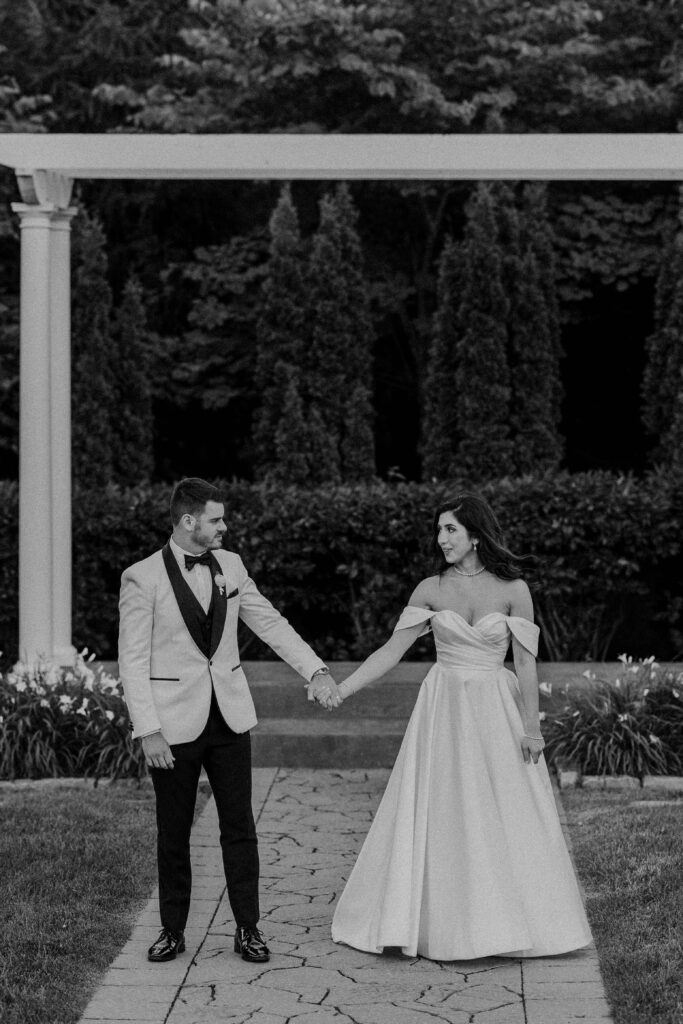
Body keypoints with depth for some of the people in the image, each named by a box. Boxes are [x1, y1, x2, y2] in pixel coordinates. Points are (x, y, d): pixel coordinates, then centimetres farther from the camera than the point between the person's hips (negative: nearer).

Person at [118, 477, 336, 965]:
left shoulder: (230, 565, 4)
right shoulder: (142, 578, -10)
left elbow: (271, 622, 9)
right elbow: (133, 661, -9)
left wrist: (315, 669, -1)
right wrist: (149, 731, -14)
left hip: (229, 716, 4)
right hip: (175, 723, -3)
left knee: (239, 826, 6)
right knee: (173, 832, 7)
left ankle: (248, 929, 15)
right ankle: (173, 931, 21)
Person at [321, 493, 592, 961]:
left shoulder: (512, 589, -4)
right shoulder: (431, 589, 1)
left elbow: (525, 663, -4)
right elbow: (392, 650, -2)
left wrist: (531, 726, -7)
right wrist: (344, 688, -12)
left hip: (497, 712, -1)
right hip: (443, 711, 2)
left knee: (506, 817, 3)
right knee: (438, 817, 4)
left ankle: (507, 923, 18)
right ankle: (442, 924, 15)